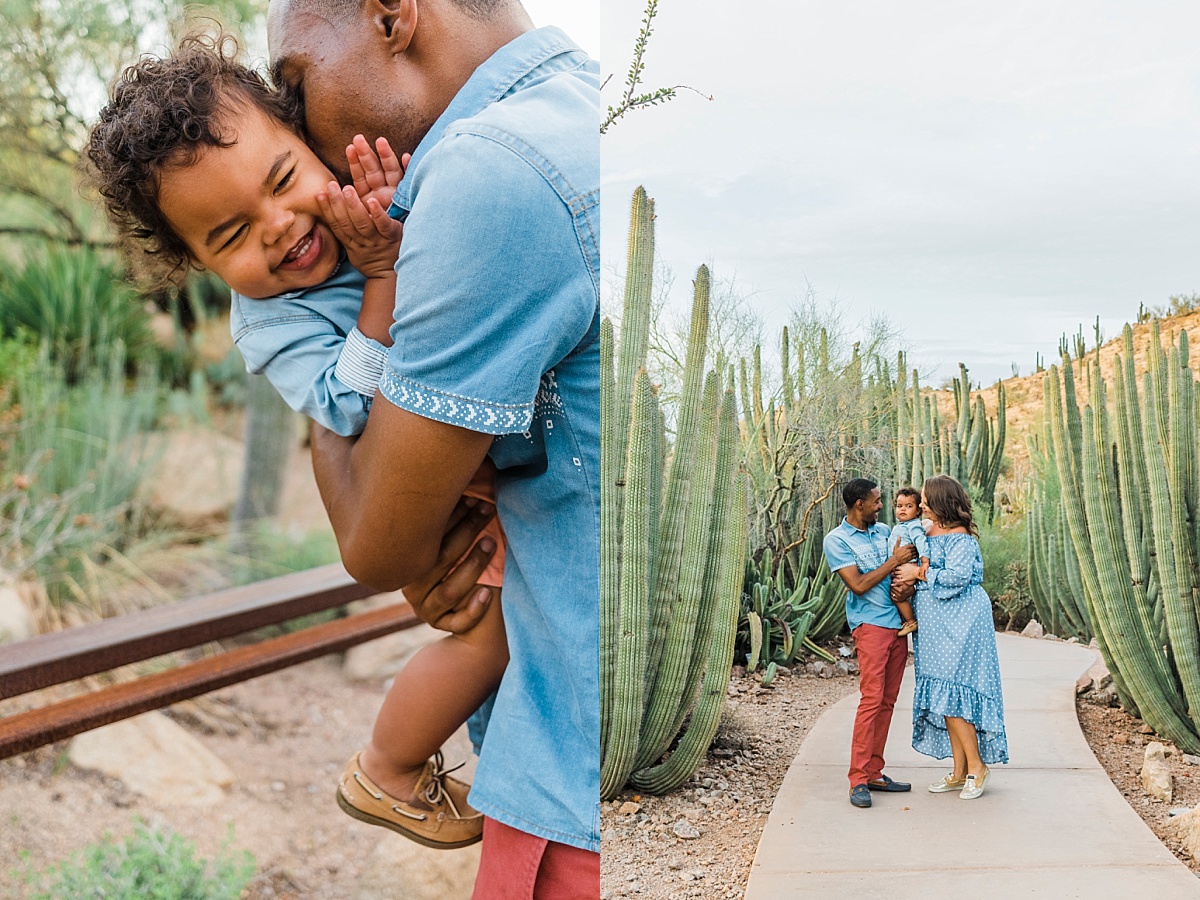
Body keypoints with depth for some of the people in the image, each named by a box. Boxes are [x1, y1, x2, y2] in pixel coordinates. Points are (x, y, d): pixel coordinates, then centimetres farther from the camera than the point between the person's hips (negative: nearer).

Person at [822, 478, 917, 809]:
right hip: (870, 624, -7)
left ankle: (874, 772, 13)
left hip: (898, 623, 7)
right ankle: (858, 780, -9)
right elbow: (858, 585, -13)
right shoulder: (836, 540, -6)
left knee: (887, 702, 7)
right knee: (871, 699, -13)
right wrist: (894, 560, -11)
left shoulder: (883, 531, 14)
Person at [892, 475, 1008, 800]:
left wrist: (919, 574, -13)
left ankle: (977, 766, 3)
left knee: (950, 694, -9)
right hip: (936, 625, 9)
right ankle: (960, 772, 14)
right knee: (943, 696, 9)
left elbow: (956, 577, -22)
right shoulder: (930, 532, 13)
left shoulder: (959, 536, -13)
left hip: (958, 624, -9)